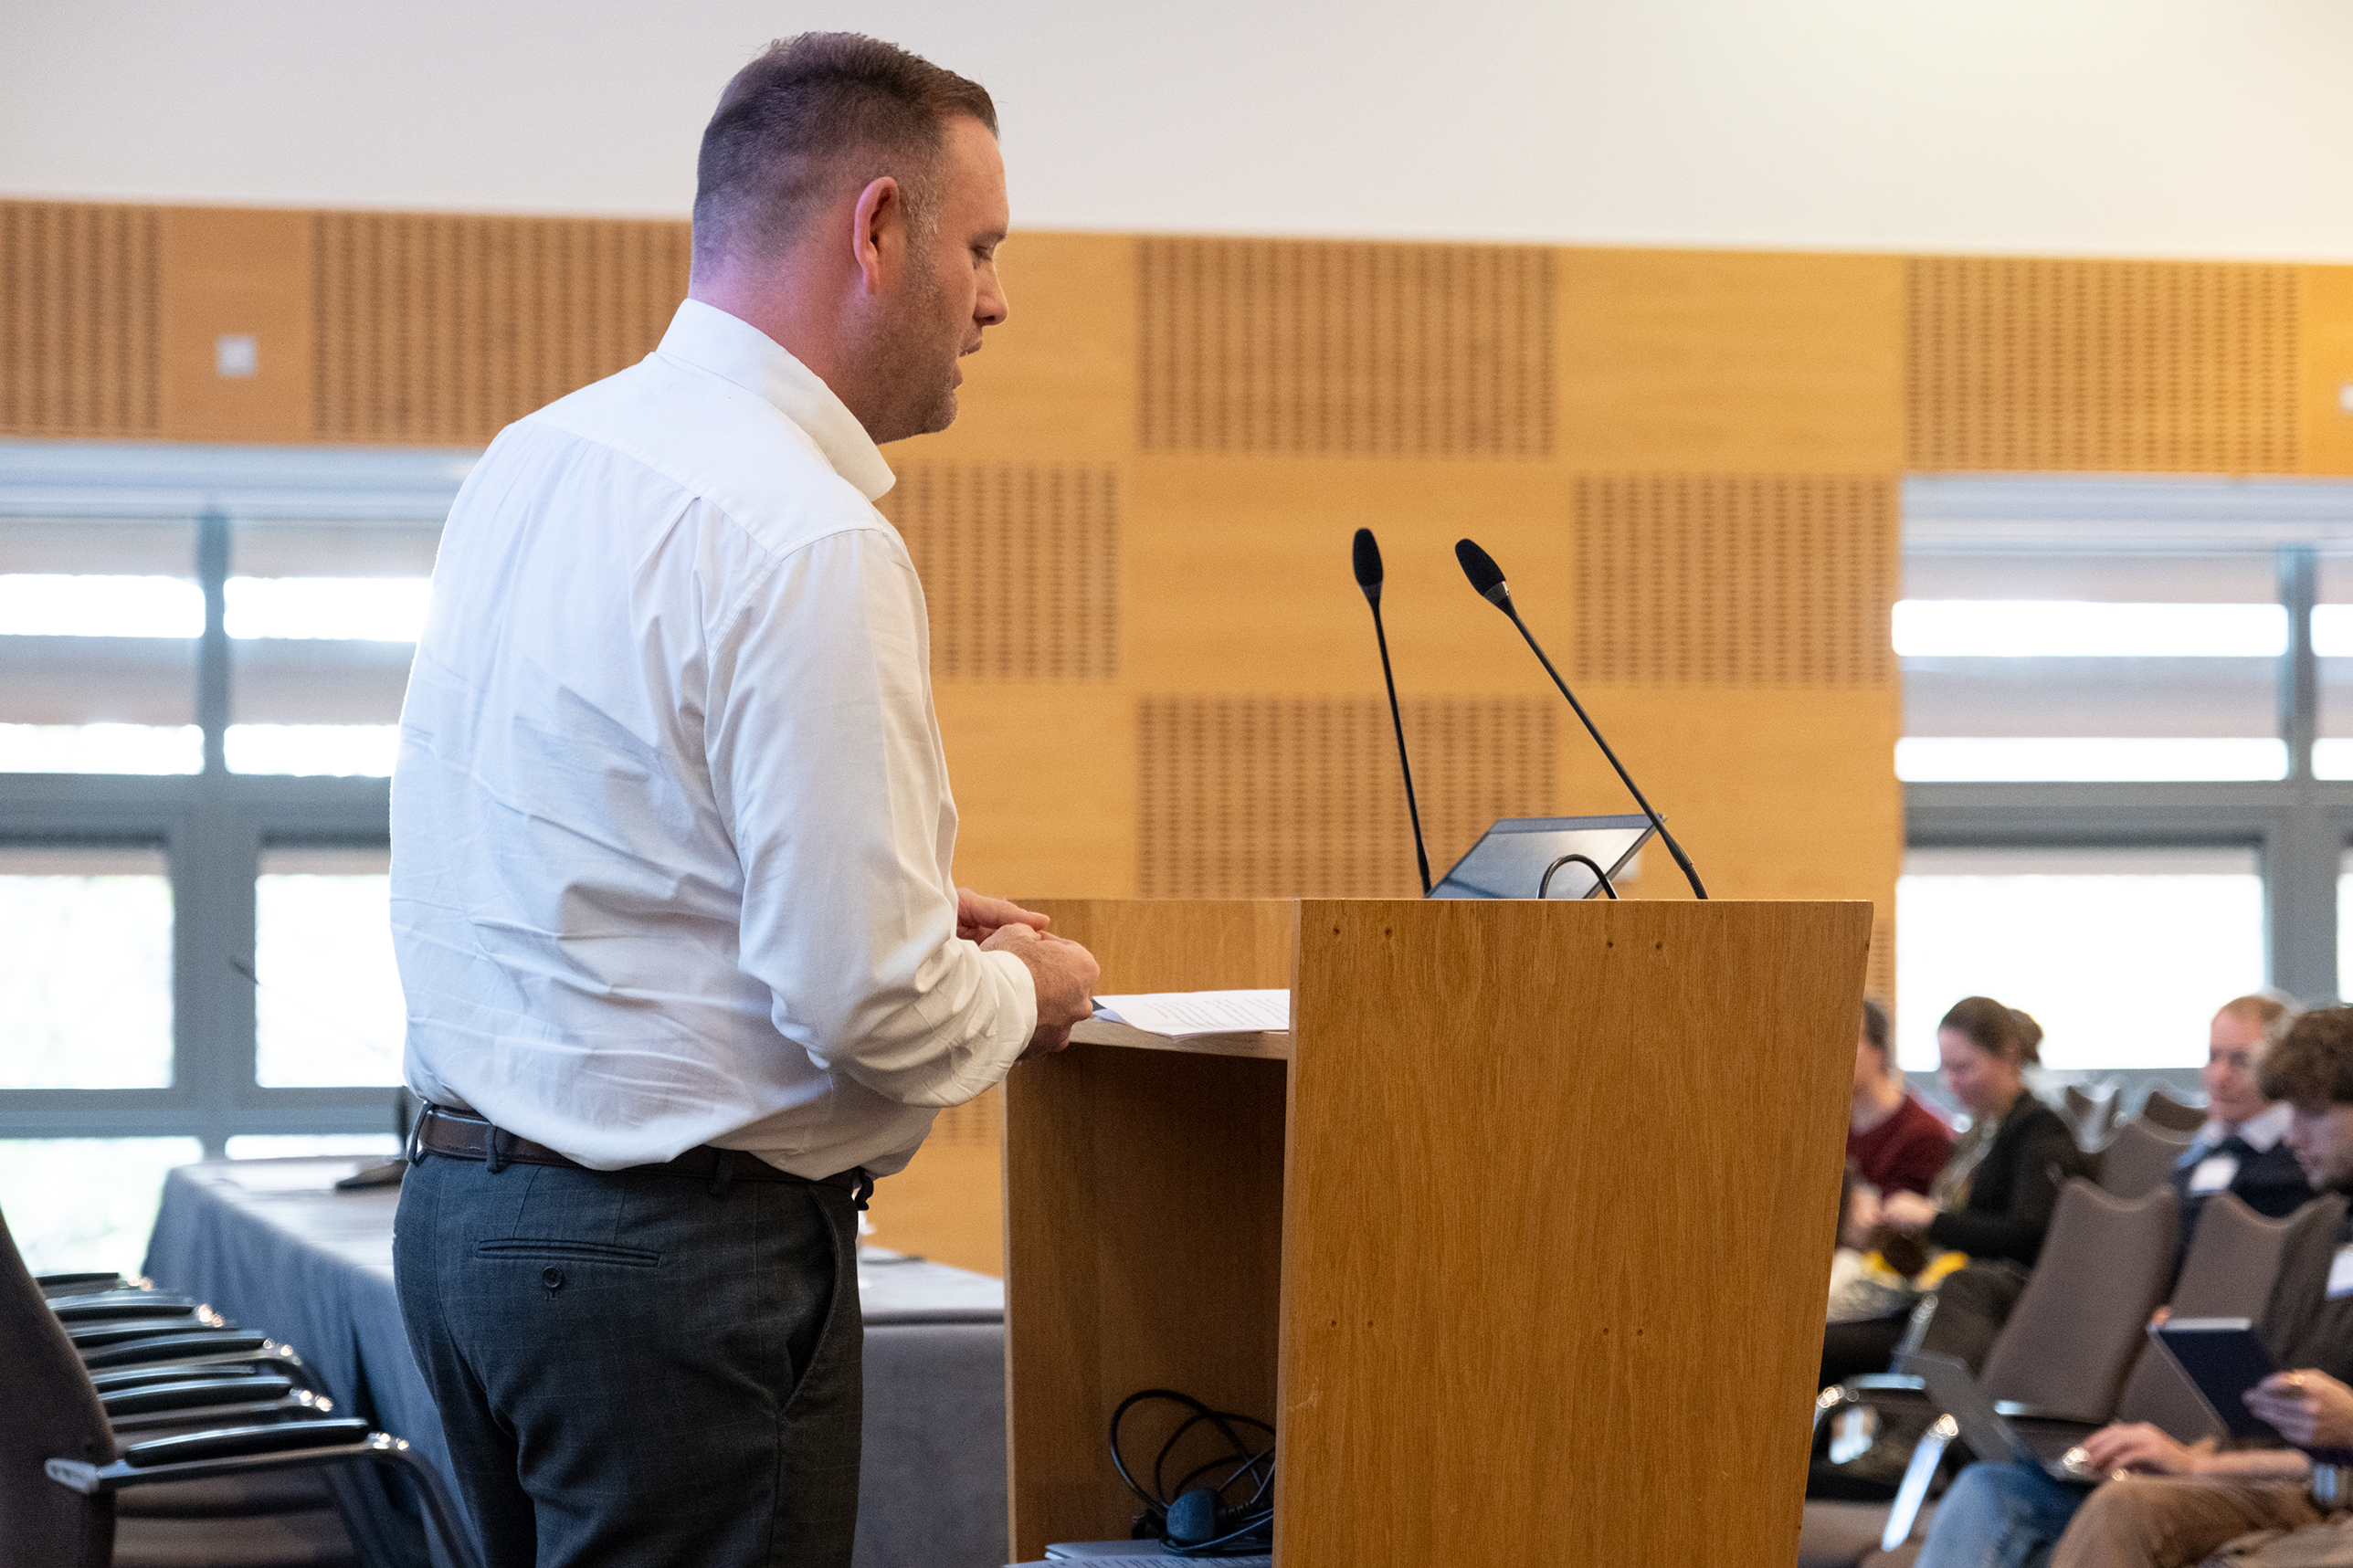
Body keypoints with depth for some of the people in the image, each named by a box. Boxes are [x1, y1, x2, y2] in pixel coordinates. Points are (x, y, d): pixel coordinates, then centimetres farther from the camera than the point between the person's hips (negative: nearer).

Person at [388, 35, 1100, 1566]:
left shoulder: (532, 463, 8)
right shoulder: (809, 544, -19)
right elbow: (865, 1005, -21)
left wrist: (908, 906, 16)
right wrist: (1021, 992, 0)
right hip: (678, 1255, -9)